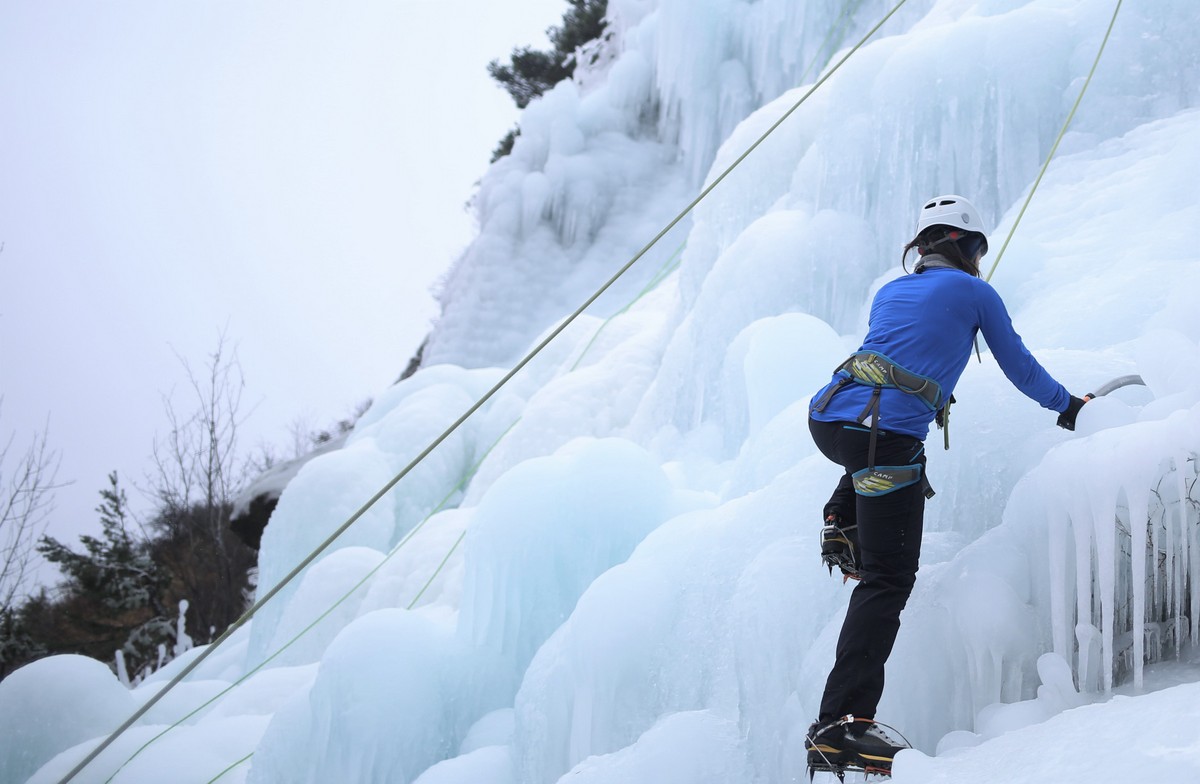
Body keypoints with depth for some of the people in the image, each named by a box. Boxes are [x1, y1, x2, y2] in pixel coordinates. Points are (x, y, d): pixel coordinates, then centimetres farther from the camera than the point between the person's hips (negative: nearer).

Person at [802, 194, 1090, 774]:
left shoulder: (889, 292, 25)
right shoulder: (975, 292, 10)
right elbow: (1020, 367, 17)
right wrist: (1067, 407, 34)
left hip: (826, 417, 7)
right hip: (885, 436, -7)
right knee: (888, 581, -8)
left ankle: (842, 523, 26)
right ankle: (841, 725, -19)